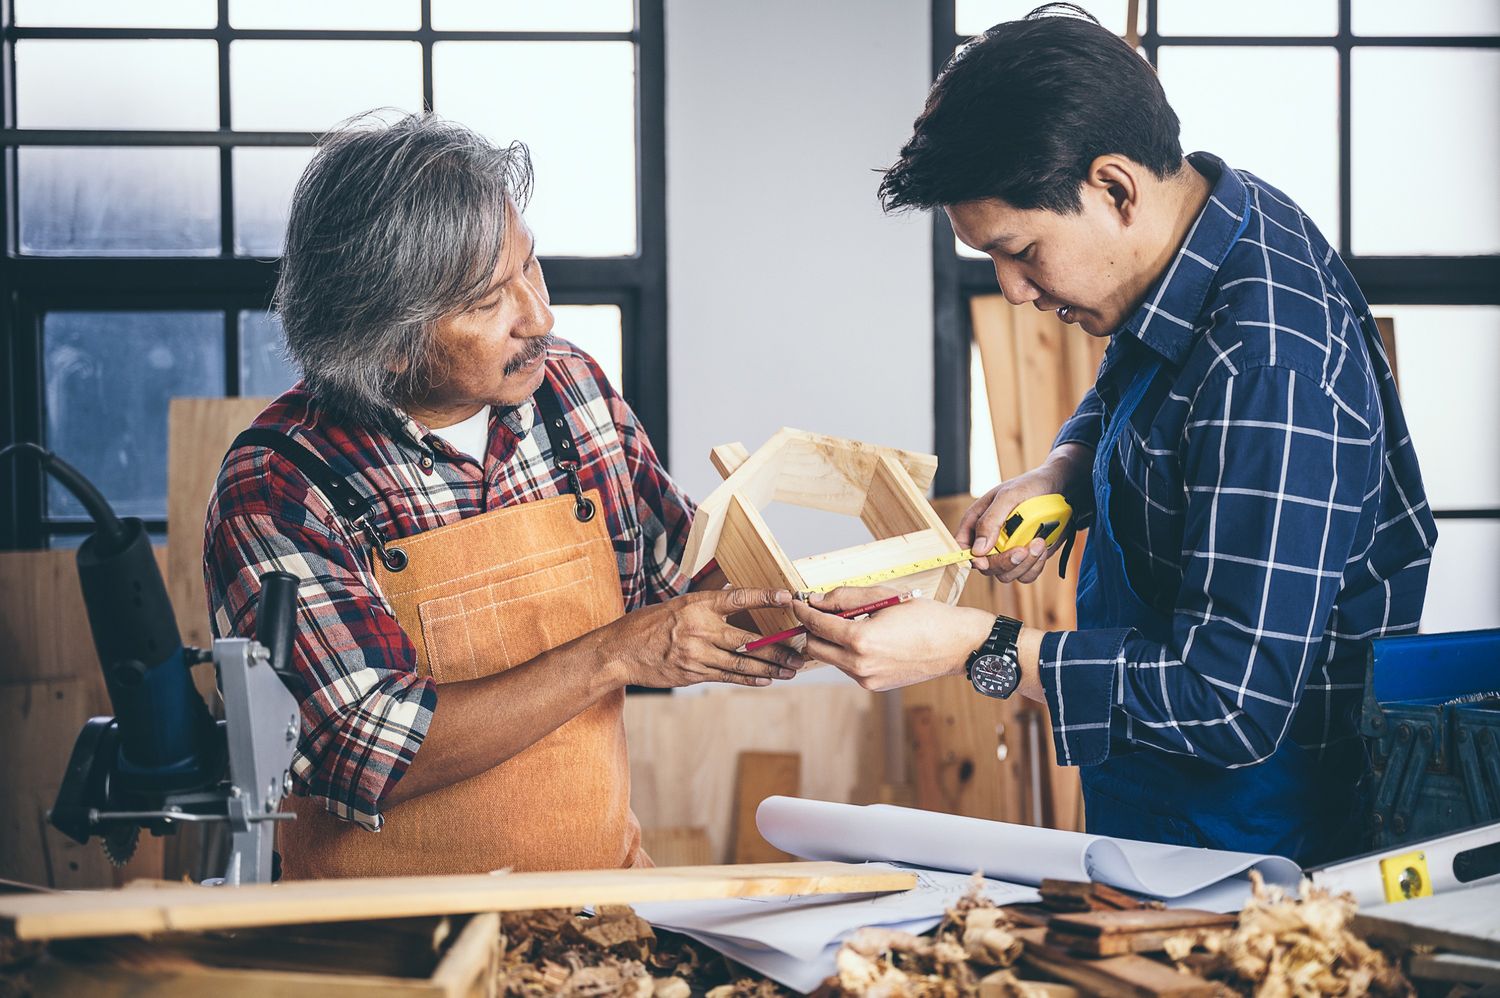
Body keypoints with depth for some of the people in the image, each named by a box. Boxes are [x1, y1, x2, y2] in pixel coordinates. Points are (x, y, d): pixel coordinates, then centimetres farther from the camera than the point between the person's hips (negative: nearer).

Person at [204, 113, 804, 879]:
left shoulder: (568, 385, 3)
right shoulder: (276, 491, -14)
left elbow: (679, 579, 15)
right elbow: (369, 756, -21)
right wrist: (613, 656, -20)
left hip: (601, 899, 5)